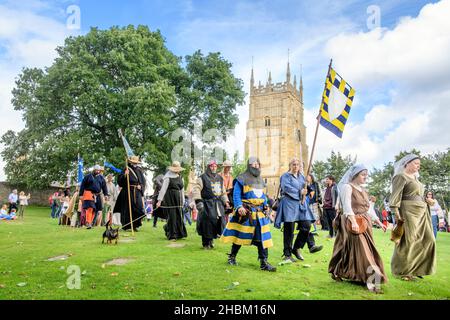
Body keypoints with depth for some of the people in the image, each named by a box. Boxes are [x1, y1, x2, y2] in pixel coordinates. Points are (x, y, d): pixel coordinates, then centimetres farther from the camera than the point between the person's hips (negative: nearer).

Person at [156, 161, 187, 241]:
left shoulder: (180, 177, 11)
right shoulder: (168, 177, -9)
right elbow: (163, 189, -13)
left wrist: (182, 200, 15)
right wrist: (159, 200, -19)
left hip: (178, 199, 6)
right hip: (170, 199, -6)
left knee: (179, 216, 8)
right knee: (172, 216, -3)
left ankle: (179, 234, 23)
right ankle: (172, 235, 6)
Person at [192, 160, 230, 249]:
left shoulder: (220, 178, 17)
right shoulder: (203, 178, -2)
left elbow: (223, 191, 25)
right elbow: (196, 189, -11)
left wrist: (226, 202, 19)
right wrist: (198, 201, -21)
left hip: (218, 204, 6)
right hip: (207, 204, -6)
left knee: (220, 221, 0)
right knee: (207, 223, -7)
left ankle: (211, 239, 21)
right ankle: (206, 243, 9)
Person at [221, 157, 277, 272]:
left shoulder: (261, 180, 17)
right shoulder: (242, 179, -5)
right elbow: (236, 194, -11)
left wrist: (266, 206, 9)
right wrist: (239, 206, -23)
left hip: (260, 212, 6)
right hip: (246, 212, -6)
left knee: (262, 237, -1)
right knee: (240, 235, 5)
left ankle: (264, 262, 3)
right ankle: (232, 257, 24)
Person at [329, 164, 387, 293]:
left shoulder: (362, 190, 18)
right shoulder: (347, 187, -9)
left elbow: (369, 208, 22)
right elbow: (347, 206, -20)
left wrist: (379, 222, 19)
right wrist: (354, 222, -32)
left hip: (364, 223, 9)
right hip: (352, 222, -9)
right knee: (360, 249, -12)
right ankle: (370, 280, -13)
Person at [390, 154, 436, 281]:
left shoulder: (414, 177, 19)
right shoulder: (400, 177, -8)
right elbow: (395, 196, -14)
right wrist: (397, 214, -20)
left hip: (422, 213, 10)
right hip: (408, 213, -9)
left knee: (427, 240, 10)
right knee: (407, 242, -4)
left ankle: (417, 269, 22)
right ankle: (402, 271, 8)